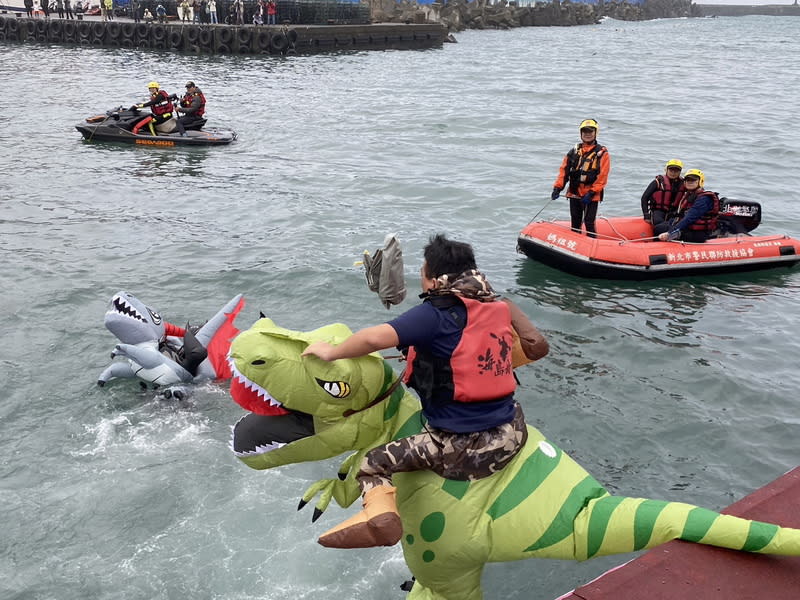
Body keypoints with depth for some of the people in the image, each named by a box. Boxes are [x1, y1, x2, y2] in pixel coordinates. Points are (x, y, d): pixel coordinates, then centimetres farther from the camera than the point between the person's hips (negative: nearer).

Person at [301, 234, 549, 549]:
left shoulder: (436, 314, -13)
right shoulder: (499, 306, 5)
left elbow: (374, 337, -25)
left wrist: (330, 352, -9)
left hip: (464, 449, -6)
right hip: (513, 433, 7)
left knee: (371, 464, 0)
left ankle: (379, 511, -24)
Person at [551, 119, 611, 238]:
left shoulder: (602, 153, -2)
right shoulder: (574, 151, 11)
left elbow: (602, 177, -9)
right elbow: (564, 170, 7)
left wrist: (591, 193, -17)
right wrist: (557, 187, -4)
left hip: (591, 195, -5)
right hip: (574, 193, 5)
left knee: (589, 223, -7)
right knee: (575, 223, 12)